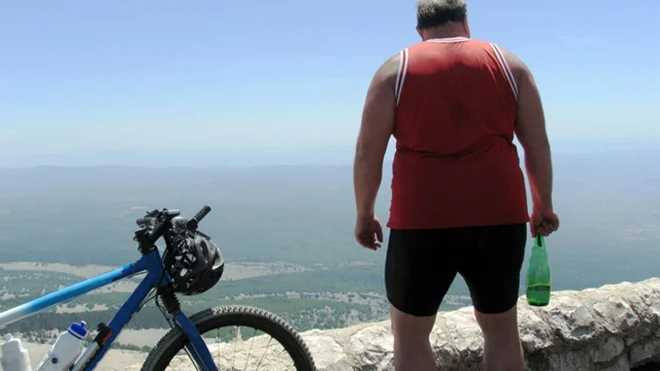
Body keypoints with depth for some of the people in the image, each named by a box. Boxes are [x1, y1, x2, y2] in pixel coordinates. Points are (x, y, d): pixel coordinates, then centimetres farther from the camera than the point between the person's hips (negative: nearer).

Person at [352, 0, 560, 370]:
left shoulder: (396, 70, 4)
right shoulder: (509, 64, 9)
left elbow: (368, 153, 0)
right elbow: (538, 145, 8)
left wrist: (365, 215, 10)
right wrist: (543, 206, 19)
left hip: (423, 221, -2)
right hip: (499, 217, 3)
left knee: (410, 332, 14)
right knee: (502, 328, 19)